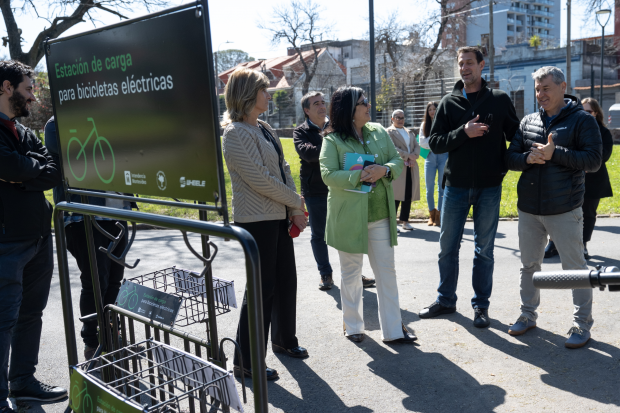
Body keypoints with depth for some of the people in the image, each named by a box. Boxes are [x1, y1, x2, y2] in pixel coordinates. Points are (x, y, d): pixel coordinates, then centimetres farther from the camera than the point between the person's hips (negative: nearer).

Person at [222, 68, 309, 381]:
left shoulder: (264, 128, 13)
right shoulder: (235, 133, -15)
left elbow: (283, 170, 11)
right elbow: (260, 180, -19)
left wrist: (295, 210, 0)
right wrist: (297, 203, -8)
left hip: (280, 216, 9)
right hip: (257, 220, -9)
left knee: (286, 280, 16)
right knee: (262, 286, -3)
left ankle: (284, 340, 36)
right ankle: (245, 362, 10)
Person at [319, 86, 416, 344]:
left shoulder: (379, 132, 7)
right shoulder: (333, 140, -7)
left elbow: (398, 161, 8)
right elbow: (328, 175, -15)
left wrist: (384, 170, -14)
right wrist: (359, 176, -24)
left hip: (380, 215, 4)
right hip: (349, 218, -4)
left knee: (387, 271, 7)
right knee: (350, 272, 11)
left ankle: (393, 329, 17)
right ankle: (352, 326, 28)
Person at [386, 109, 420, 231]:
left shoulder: (410, 132, 23)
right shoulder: (389, 132, 2)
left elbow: (417, 146, 13)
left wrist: (413, 157, -7)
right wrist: (408, 156, -13)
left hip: (411, 167, 6)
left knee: (409, 195, 5)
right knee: (396, 195, -7)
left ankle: (404, 220, 13)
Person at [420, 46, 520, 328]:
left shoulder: (499, 100, 2)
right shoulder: (449, 102, 4)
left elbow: (516, 136, 8)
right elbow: (434, 143, -2)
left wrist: (506, 166, -5)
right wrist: (464, 133, -16)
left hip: (489, 187, -1)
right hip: (456, 186, 1)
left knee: (484, 250, 7)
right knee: (447, 247, 9)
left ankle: (481, 305, 20)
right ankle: (446, 300, 24)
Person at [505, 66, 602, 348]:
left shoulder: (582, 121, -4)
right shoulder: (528, 122, 10)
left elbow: (593, 160, -13)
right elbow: (510, 158, 8)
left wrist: (554, 153, -21)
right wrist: (528, 158, -13)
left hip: (564, 210, -5)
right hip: (528, 209, 5)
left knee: (575, 267, 3)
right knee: (529, 264, 14)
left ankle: (582, 324, 15)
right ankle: (528, 315, 29)